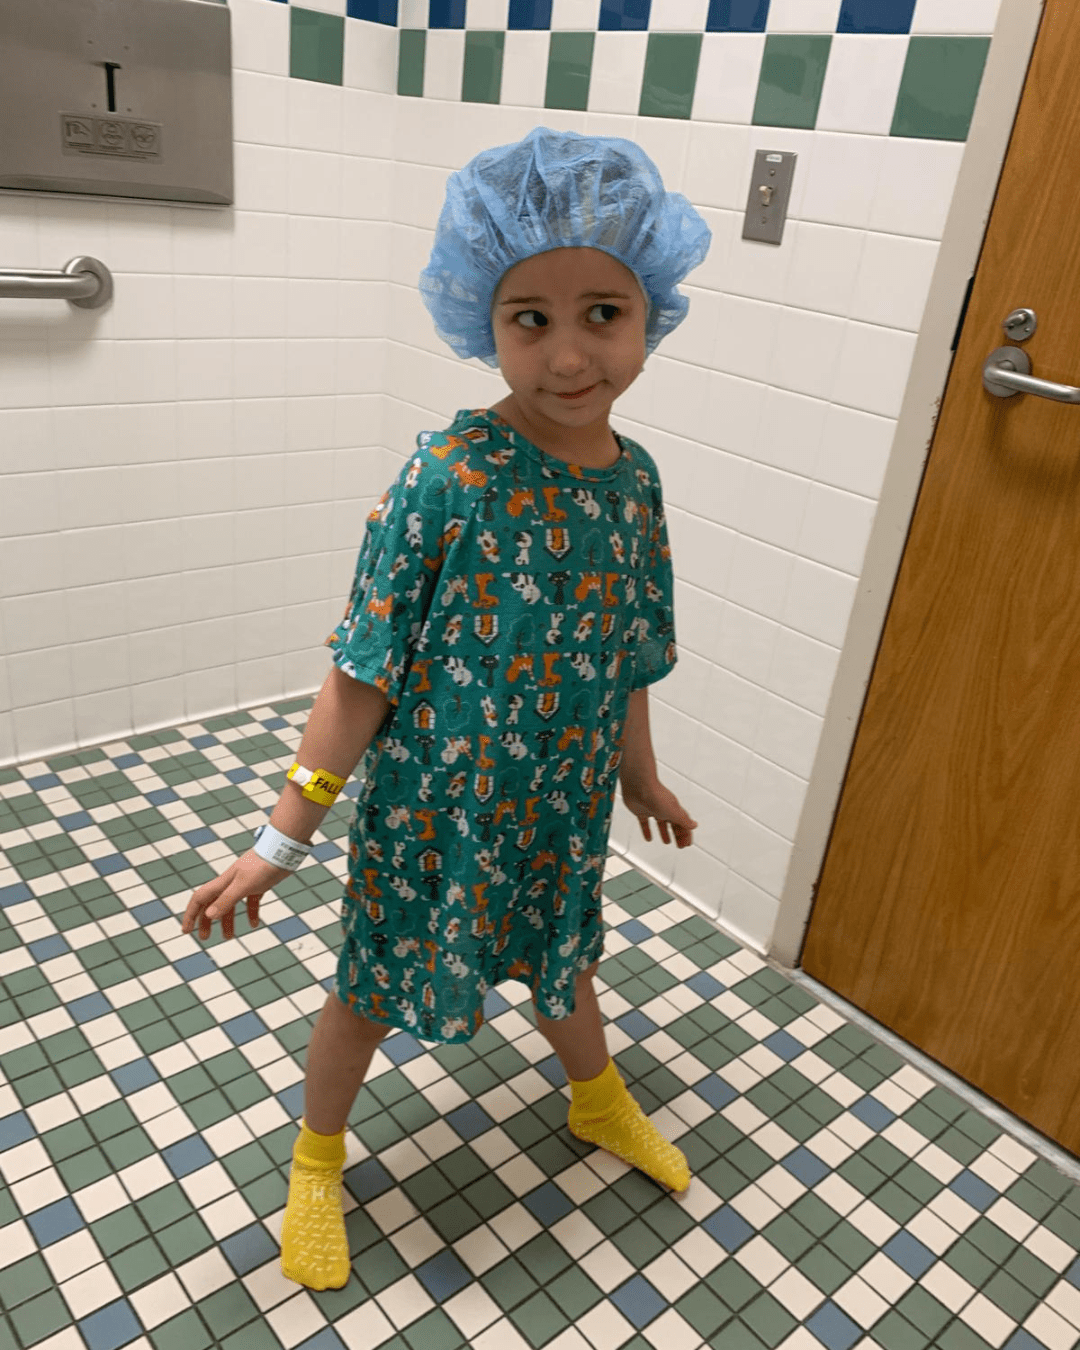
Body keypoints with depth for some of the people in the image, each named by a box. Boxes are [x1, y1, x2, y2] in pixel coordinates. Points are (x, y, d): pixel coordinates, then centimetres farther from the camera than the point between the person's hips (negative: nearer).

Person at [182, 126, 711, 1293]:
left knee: (560, 957, 29)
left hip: (563, 808, 5)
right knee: (374, 989, 18)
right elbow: (362, 673, -20)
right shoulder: (449, 475, -24)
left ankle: (600, 1103, 60)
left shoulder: (633, 479, -9)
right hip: (430, 807, -4)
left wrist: (641, 778, 17)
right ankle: (317, 1159, 48)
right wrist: (284, 838, -16)